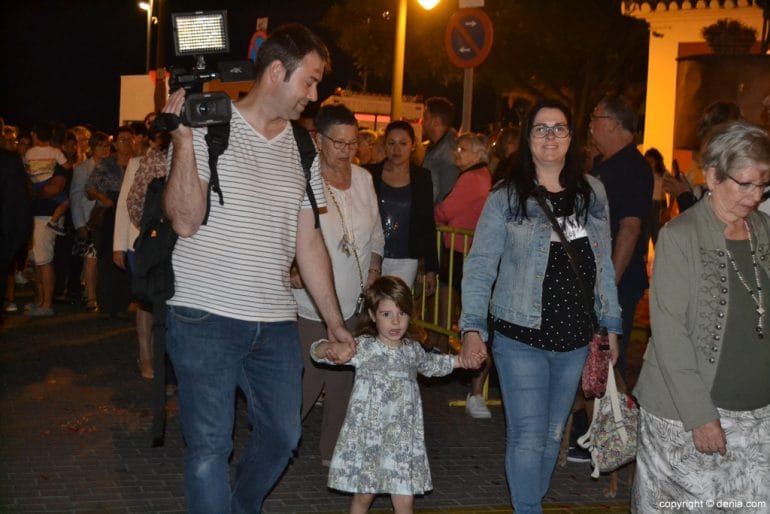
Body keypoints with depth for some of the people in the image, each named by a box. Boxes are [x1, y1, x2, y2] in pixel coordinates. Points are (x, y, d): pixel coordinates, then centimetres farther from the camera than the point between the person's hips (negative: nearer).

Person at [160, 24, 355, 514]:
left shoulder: (302, 150, 11)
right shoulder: (209, 127, -5)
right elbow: (186, 221, -12)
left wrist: (334, 320, 14)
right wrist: (183, 138, -20)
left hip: (275, 323, 6)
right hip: (205, 316, -5)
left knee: (283, 436, 13)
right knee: (210, 447, -1)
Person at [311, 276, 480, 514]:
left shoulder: (412, 349, 7)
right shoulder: (362, 346, -10)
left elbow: (430, 364, 31)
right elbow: (316, 351, -17)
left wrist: (457, 361, 20)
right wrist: (331, 348, -39)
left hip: (402, 440, 4)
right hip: (366, 437, -3)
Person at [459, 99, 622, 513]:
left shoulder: (592, 192, 6)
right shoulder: (506, 197, -5)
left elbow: (604, 264, 11)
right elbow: (480, 265, -7)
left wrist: (610, 324, 11)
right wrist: (473, 326, -16)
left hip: (575, 338, 4)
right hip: (520, 338, -4)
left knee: (553, 433, 13)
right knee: (529, 435, -4)